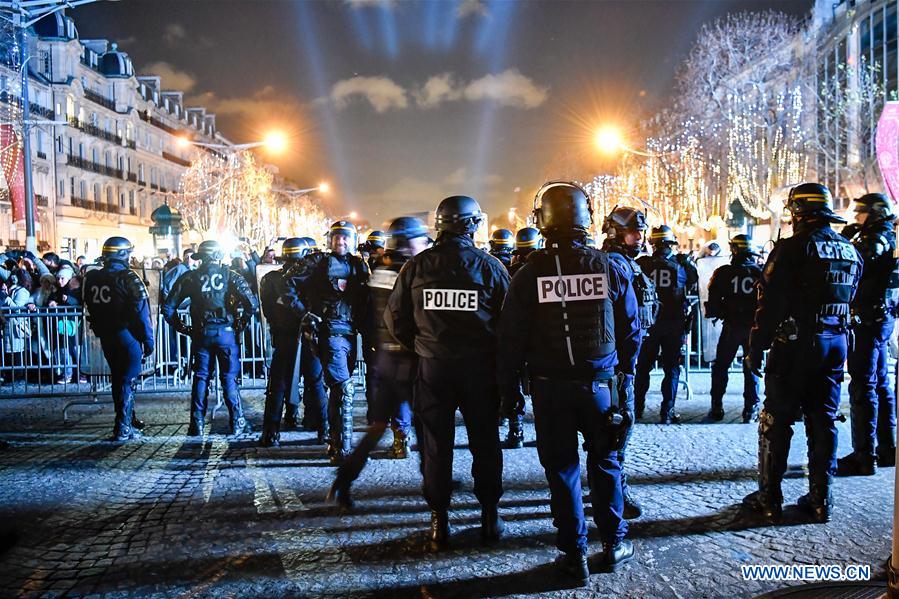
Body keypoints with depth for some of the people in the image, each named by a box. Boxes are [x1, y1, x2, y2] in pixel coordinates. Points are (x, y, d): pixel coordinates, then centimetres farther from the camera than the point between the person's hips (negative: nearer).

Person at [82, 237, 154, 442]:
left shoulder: (91, 279, 4)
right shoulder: (128, 278, -14)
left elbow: (90, 309, 12)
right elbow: (141, 312, -16)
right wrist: (148, 340, -10)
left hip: (105, 338, 6)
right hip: (127, 336, -6)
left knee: (117, 378, 18)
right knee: (127, 381, 0)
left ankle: (127, 420, 29)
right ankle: (123, 429, 0)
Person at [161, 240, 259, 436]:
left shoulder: (189, 277, 4)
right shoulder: (230, 276, 0)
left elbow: (167, 307, 4)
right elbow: (252, 303, -11)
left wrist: (183, 328, 10)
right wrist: (240, 325, 1)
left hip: (201, 334, 1)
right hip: (226, 332, -1)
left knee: (200, 378, 9)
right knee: (229, 378, 5)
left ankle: (197, 424, 11)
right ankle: (237, 423, 7)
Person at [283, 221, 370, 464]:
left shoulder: (359, 265, 15)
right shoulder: (318, 261, -1)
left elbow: (366, 298, 20)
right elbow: (287, 285, -1)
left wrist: (363, 324, 7)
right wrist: (304, 313, -7)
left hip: (350, 333, 6)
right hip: (329, 332, -6)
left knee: (338, 389, 15)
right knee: (344, 389, -14)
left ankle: (334, 442, 27)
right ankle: (343, 449, -10)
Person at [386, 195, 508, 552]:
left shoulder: (417, 266, -5)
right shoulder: (490, 266, -7)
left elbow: (395, 319, -2)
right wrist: (504, 364, 7)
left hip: (433, 366, 1)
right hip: (481, 366, -1)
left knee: (436, 444, 11)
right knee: (485, 442, 13)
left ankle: (439, 523, 16)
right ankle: (490, 516, 20)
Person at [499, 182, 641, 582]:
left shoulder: (528, 275, -9)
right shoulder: (610, 268, -4)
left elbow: (512, 338, -5)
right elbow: (631, 330, 3)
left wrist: (507, 384, 5)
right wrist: (625, 375, 15)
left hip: (551, 388, -1)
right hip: (601, 383, 1)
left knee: (562, 468, 9)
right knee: (605, 463, 16)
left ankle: (574, 554, 15)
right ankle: (614, 545, 26)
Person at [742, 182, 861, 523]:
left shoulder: (794, 248, -13)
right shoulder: (851, 253, 9)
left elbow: (770, 303, -14)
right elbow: (848, 301, 13)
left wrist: (756, 348, -9)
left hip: (796, 345, -6)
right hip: (836, 345, 6)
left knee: (776, 421, 3)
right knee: (824, 422, 11)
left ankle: (769, 499, 8)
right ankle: (821, 501, 16)